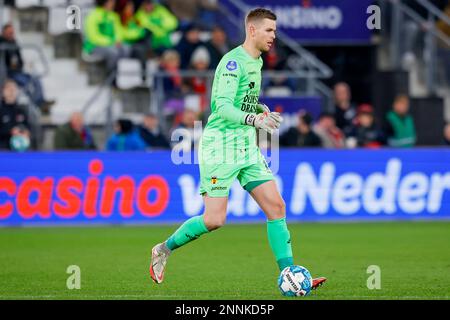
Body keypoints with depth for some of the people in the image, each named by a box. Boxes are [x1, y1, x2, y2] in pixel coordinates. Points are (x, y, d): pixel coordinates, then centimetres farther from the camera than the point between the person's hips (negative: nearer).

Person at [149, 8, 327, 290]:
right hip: (220, 148, -9)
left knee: (277, 207, -2)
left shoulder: (256, 61, 15)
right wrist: (254, 119, -36)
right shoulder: (234, 61, -14)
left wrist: (263, 111, 10)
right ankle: (164, 250, 13)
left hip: (247, 150, 9)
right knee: (214, 220, -10)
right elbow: (222, 106, -23)